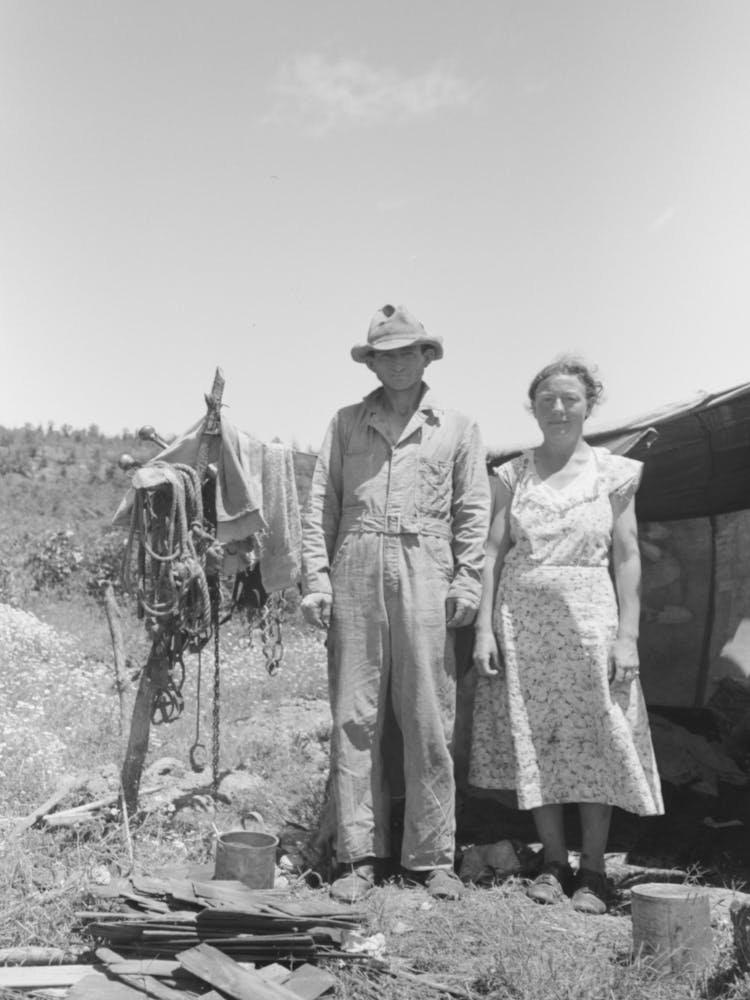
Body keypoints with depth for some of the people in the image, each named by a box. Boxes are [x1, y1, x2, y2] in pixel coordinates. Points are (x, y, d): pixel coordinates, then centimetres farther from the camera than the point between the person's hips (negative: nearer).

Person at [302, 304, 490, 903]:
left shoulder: (457, 428, 13)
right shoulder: (347, 423, 15)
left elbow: (474, 511, 9)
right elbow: (320, 504, 11)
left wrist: (467, 581, -2)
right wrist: (316, 578, 2)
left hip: (424, 574, -1)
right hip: (355, 571, 1)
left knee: (428, 720, -1)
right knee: (354, 716, 1)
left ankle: (433, 858, 9)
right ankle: (360, 856, 8)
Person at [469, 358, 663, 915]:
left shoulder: (613, 473, 4)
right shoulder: (513, 474, 8)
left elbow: (627, 558, 2)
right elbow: (494, 551, 6)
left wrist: (628, 635, -6)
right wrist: (485, 627, -2)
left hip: (587, 617, -2)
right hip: (521, 618, 2)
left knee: (594, 740, 0)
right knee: (533, 741, 4)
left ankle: (593, 869, 13)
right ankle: (554, 861, 18)